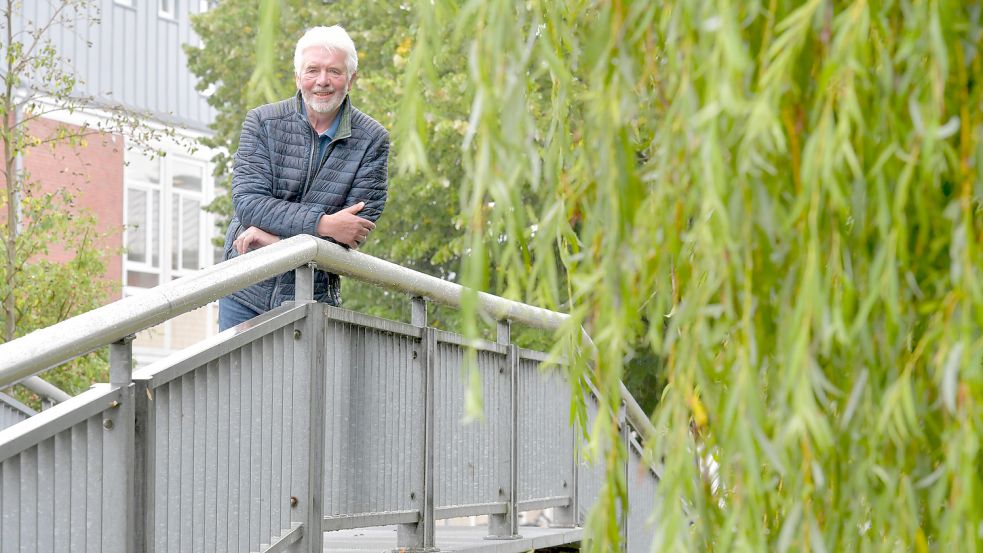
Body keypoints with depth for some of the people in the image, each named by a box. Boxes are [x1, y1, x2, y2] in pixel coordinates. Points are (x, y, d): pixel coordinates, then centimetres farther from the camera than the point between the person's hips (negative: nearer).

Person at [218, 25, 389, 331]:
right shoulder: (262, 122, -2)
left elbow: (356, 229, -9)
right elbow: (247, 202, -12)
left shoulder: (372, 140, -3)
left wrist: (276, 237, -16)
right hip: (246, 293, 1)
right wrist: (322, 224, -23)